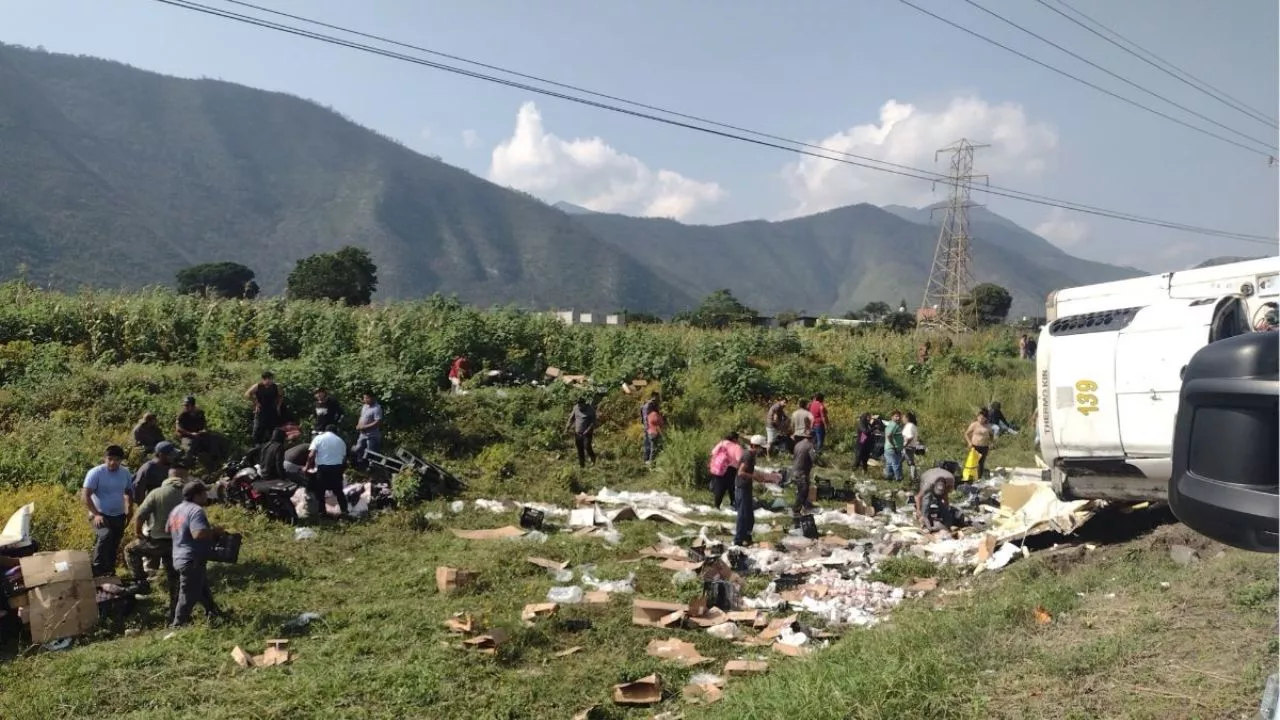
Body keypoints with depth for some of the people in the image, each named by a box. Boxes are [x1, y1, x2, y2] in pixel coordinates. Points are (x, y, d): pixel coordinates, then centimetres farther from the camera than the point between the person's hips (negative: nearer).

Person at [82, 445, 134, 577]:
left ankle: (110, 573, 24)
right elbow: (85, 495, -13)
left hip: (118, 516, 5)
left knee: (114, 547, 11)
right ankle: (97, 570, -23)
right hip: (100, 515, -5)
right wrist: (96, 514, -21)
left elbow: (129, 493, 18)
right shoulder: (96, 473, -12)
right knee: (105, 536, -31)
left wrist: (129, 510, 5)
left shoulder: (125, 473, 4)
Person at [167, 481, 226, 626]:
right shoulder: (196, 510, -21)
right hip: (192, 561, -11)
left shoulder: (177, 510, 12)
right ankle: (179, 626, 5)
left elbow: (168, 530, 24)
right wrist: (215, 531, -18)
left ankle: (214, 615, 30)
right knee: (189, 596, -1)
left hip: (180, 558, 11)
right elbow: (199, 534, -33)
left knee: (203, 591, 20)